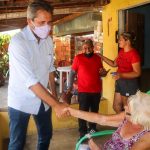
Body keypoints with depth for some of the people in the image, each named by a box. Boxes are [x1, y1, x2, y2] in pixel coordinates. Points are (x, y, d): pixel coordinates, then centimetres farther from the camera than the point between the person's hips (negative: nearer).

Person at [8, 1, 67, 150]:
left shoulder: (48, 40, -2)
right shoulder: (18, 42, -24)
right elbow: (30, 80, -29)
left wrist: (54, 92, 13)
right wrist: (56, 104, -29)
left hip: (43, 99, 6)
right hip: (21, 101, -6)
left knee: (46, 135, 20)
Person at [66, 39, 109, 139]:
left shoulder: (98, 58, 5)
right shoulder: (78, 58, -6)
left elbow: (101, 73, 16)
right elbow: (72, 73, -3)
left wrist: (103, 72, -7)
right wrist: (70, 87, -7)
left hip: (96, 91, 4)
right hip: (83, 91, -4)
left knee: (95, 111, 17)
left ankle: (93, 129, 36)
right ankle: (83, 133, 13)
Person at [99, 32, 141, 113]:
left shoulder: (134, 54, -20)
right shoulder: (121, 51, 6)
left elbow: (137, 73, -21)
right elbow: (114, 64, 15)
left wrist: (121, 75, -30)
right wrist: (102, 57, 8)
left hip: (129, 83, -9)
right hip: (120, 81, 9)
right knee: (116, 106, 17)